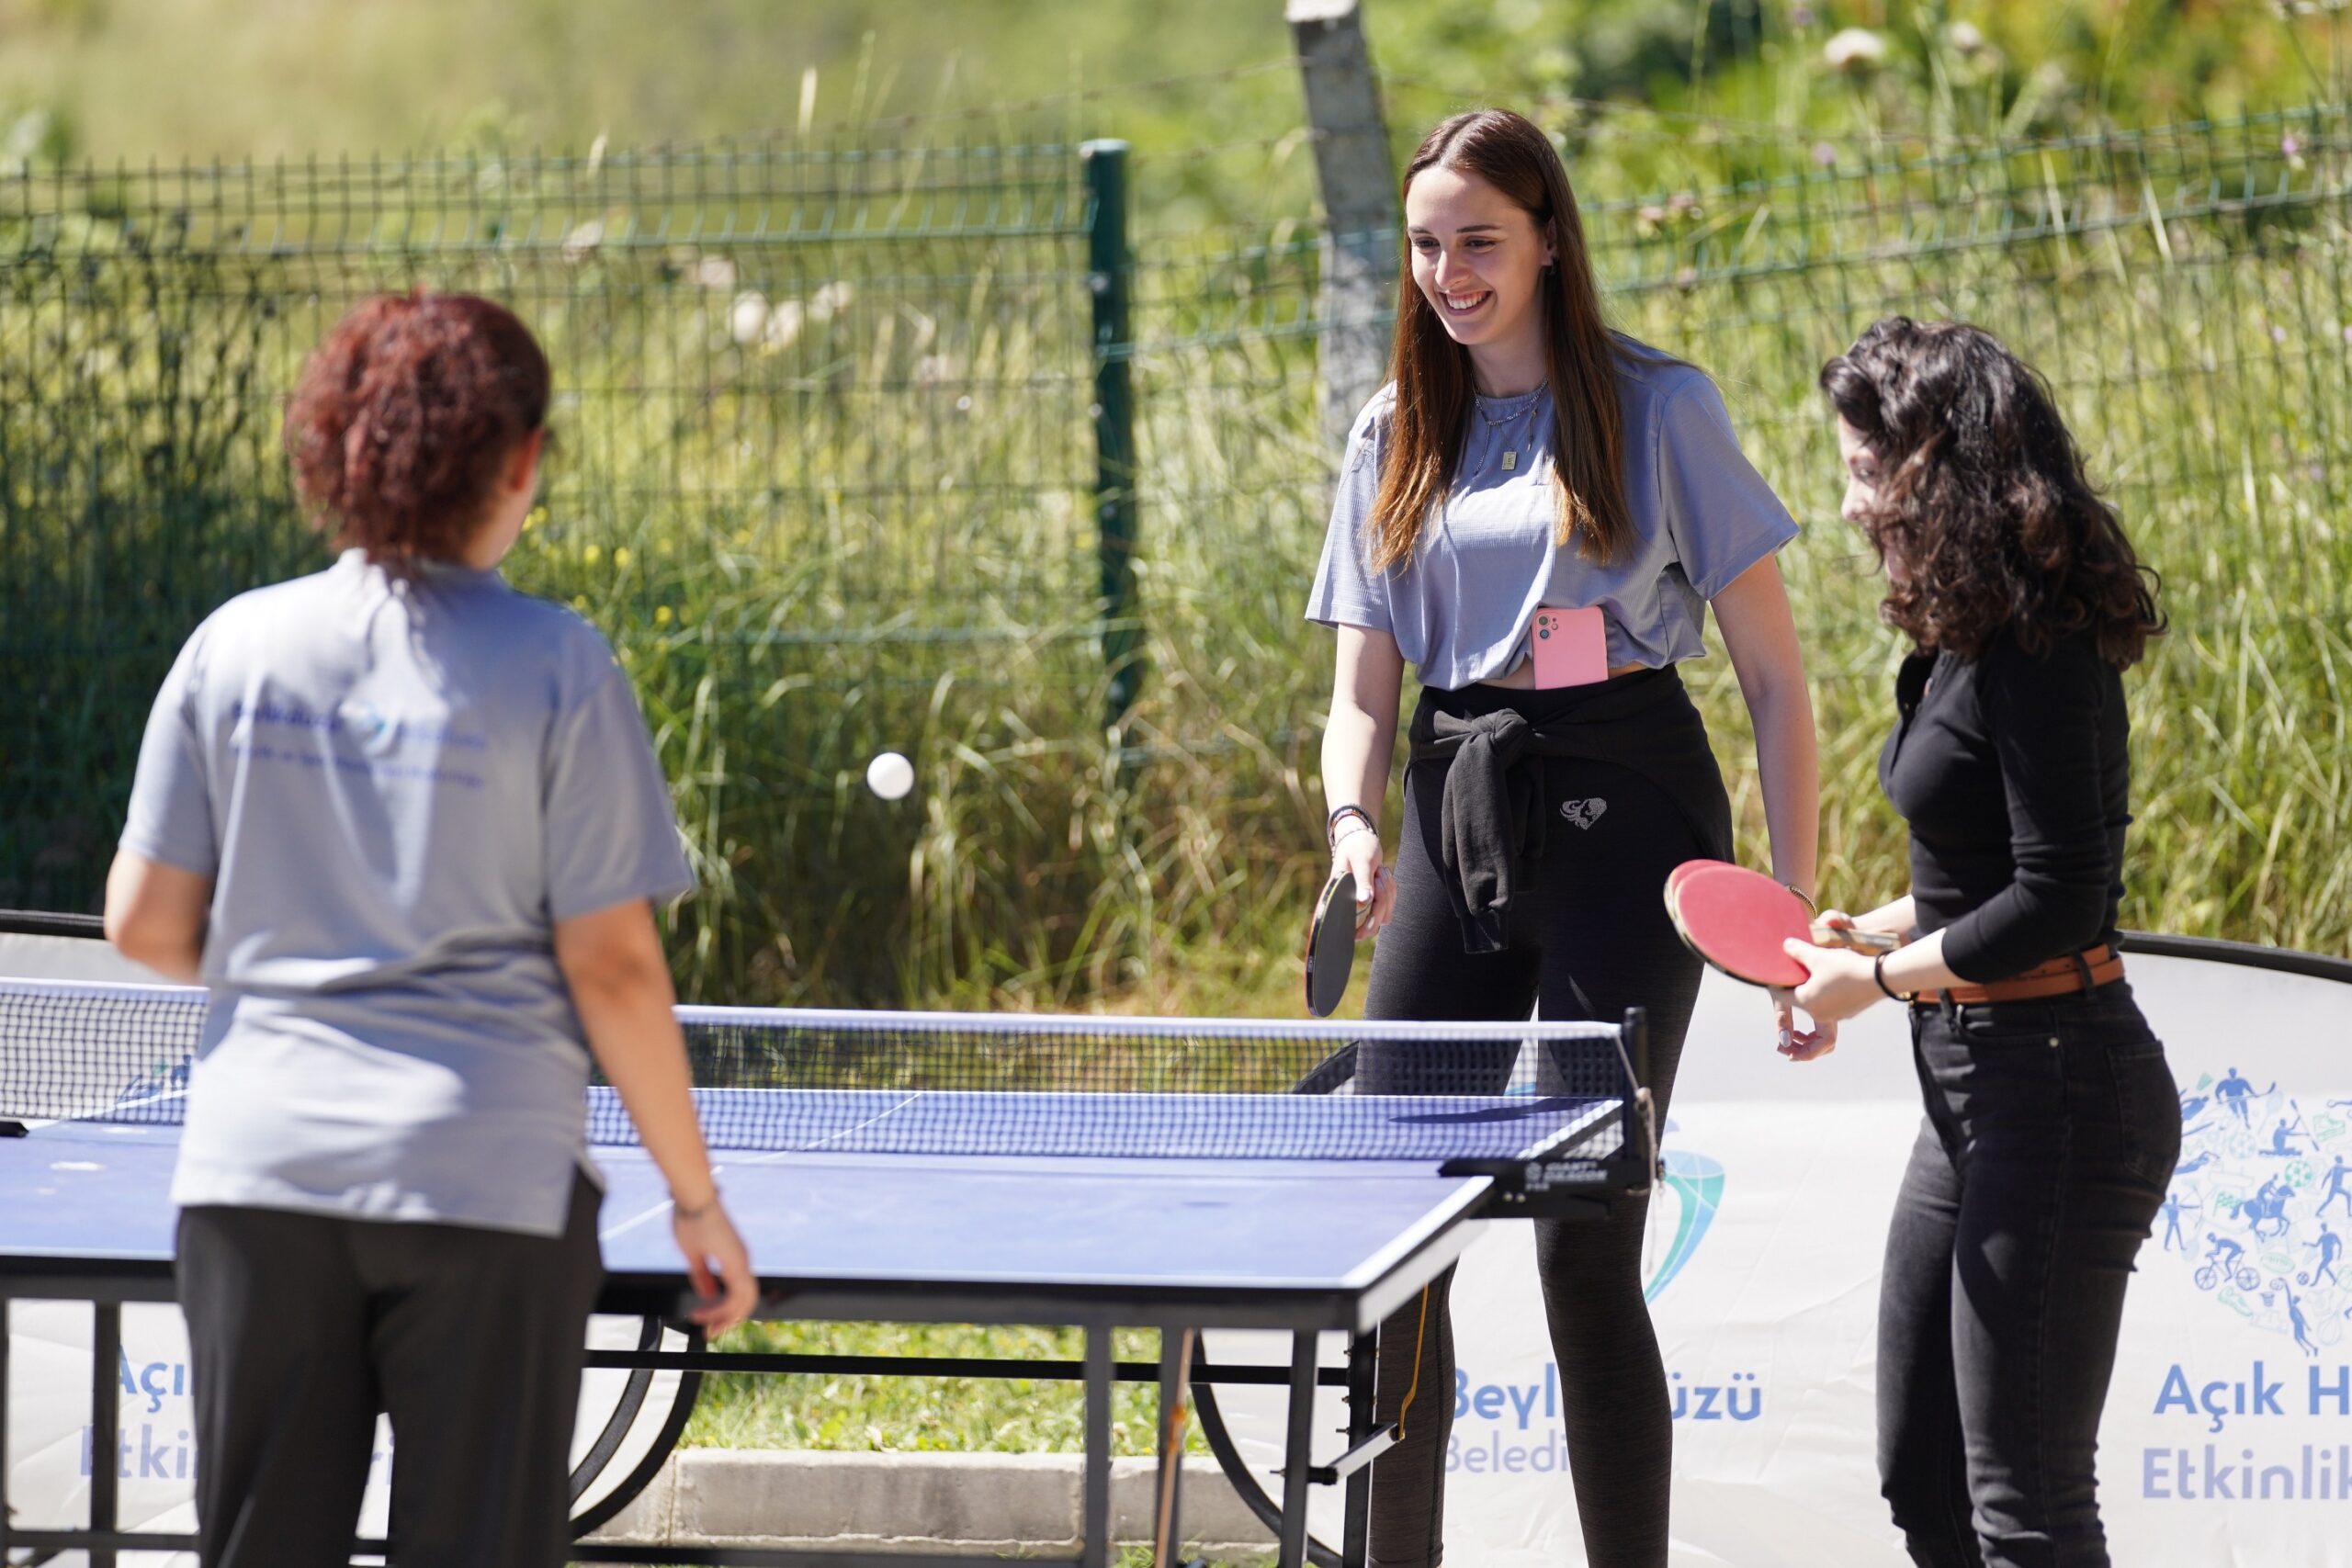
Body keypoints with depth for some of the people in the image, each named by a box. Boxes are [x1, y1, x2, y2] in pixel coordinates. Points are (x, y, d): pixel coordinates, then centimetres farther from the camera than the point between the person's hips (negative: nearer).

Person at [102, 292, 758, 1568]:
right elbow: (611, 964, -6)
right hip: (488, 1176, -3)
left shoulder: (235, 646, 3)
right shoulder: (553, 665, -6)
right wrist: (697, 1201, 2)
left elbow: (145, 923, 5)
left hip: (255, 1173, 3)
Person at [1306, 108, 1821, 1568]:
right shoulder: (1395, 434, 13)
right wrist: (1355, 827, -9)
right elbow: (1365, 684, 13)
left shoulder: (1660, 407, 0)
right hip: (1458, 814, 5)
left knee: (1586, 1241, -8)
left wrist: (1797, 912, -7)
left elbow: (1775, 675, -1)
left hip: (1623, 809, -5)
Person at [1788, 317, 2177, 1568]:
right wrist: (1869, 932, 8)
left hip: (2060, 1089, -10)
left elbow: (2059, 902, -22)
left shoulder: (2038, 658, -18)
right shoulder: (1965, 644, 12)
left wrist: (1879, 981, -12)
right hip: (1975, 1086, 11)